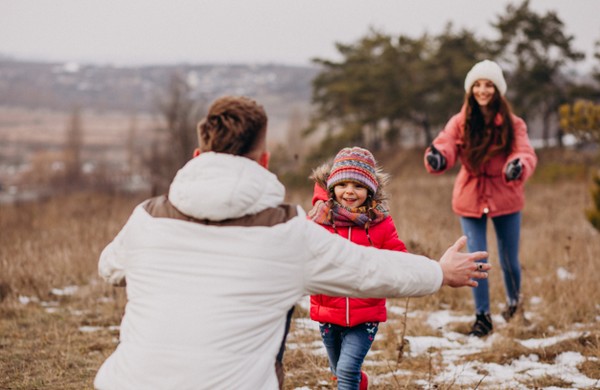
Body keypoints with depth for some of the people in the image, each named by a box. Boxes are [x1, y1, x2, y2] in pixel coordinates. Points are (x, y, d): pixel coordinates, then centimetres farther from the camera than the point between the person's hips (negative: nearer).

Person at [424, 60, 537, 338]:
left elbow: (525, 153, -24)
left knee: (508, 260, 12)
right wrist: (436, 158, -49)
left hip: (505, 200, 0)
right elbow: (446, 146, -24)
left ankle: (514, 300, 43)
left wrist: (518, 166, -48)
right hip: (470, 200, 0)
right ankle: (482, 316, 17)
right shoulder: (460, 122, -7)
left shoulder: (512, 124, -9)